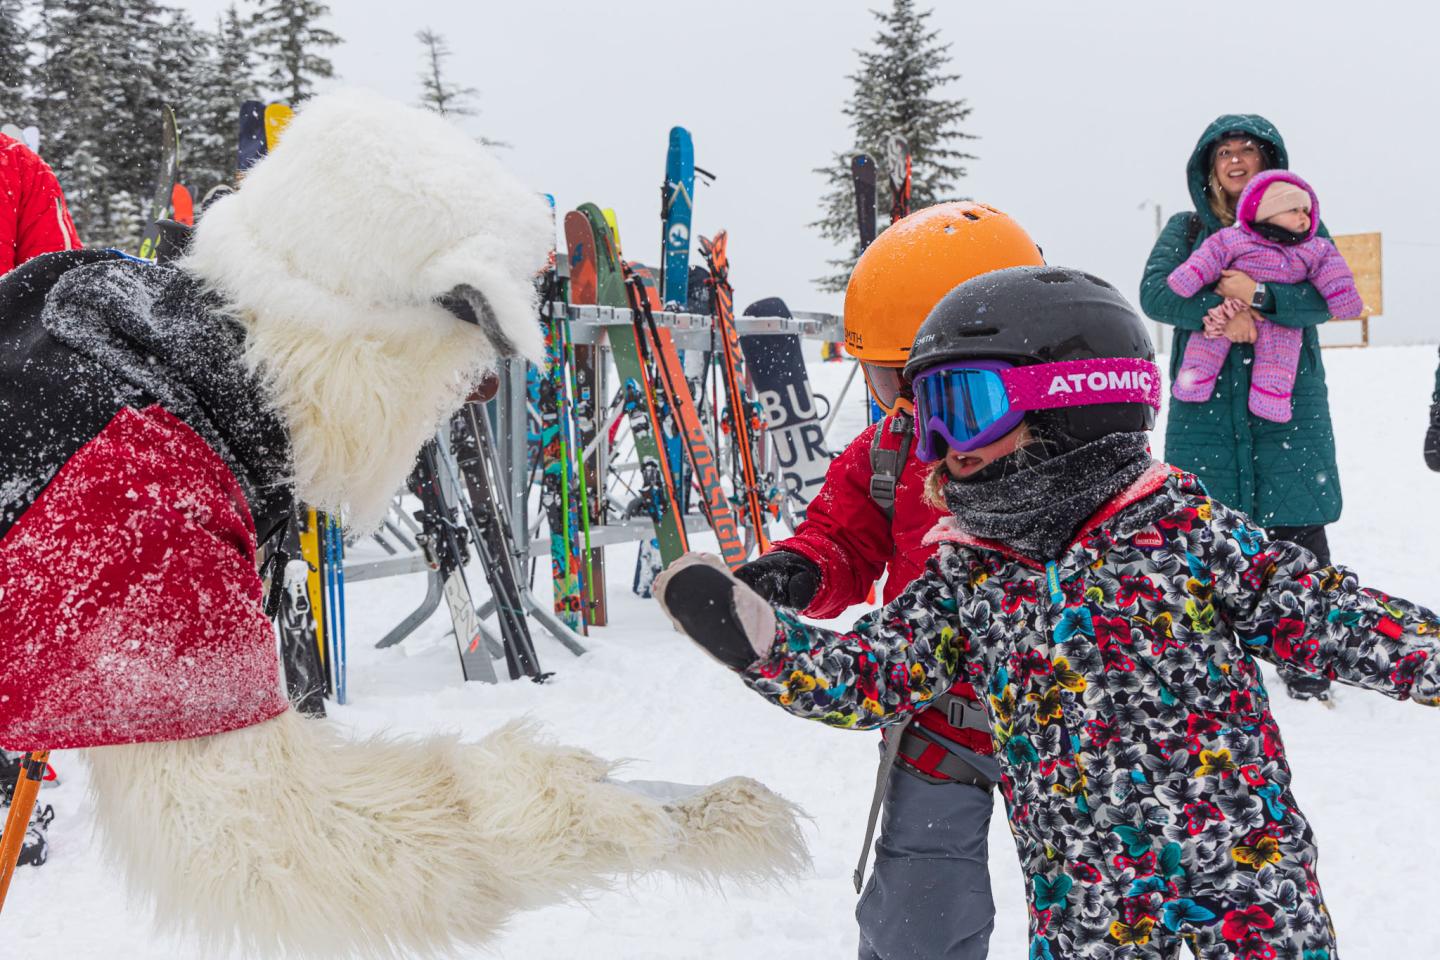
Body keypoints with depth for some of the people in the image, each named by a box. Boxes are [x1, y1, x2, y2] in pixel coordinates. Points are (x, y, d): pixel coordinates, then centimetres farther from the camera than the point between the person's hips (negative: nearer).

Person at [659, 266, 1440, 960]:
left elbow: (1326, 617, -4)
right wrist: (757, 641, -13)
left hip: (1245, 860, -2)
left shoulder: (1188, 529, -8)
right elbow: (869, 678, 1)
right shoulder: (969, 582, 1)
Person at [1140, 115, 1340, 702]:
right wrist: (1214, 311, -21)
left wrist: (1260, 294, -21)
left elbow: (1331, 294, -6)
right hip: (1205, 405, 1)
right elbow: (1154, 292, -4)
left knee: (1297, 530, -3)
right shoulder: (1186, 229, 13)